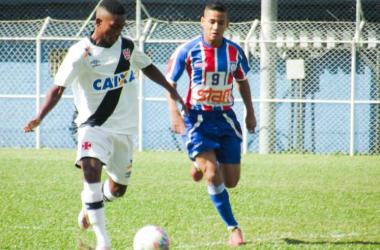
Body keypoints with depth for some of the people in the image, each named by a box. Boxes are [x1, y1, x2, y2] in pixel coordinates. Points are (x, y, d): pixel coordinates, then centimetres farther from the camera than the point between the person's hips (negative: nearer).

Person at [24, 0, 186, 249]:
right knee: (91, 168, -30)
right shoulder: (81, 53, -15)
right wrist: (40, 117, -33)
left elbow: (147, 67, 19)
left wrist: (171, 89, 9)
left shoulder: (127, 46, 1)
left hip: (124, 126, 5)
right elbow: (59, 87, -19)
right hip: (94, 126, -5)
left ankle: (90, 206, 47)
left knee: (118, 188, 11)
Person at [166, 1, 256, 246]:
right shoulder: (187, 51, -10)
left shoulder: (235, 51, 0)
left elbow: (242, 81, 16)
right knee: (214, 175, -18)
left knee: (231, 181, 3)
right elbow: (169, 82, -1)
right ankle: (233, 228, -7)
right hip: (197, 119, -3)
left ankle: (201, 165, 36)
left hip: (226, 118, 4)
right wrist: (174, 113, -13)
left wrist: (250, 113, 11)